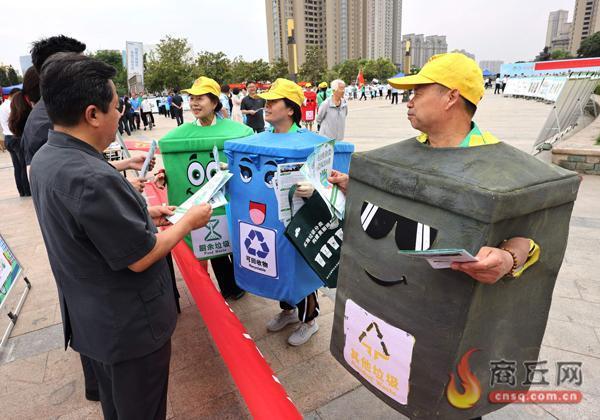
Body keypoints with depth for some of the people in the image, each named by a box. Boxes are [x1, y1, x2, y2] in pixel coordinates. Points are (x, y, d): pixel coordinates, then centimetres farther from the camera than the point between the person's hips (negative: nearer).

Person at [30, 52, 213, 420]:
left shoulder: (46, 159, -1)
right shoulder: (92, 179, -33)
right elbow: (140, 258, -25)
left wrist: (142, 213, 8)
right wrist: (189, 221, -12)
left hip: (90, 319, 9)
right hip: (130, 327, -9)